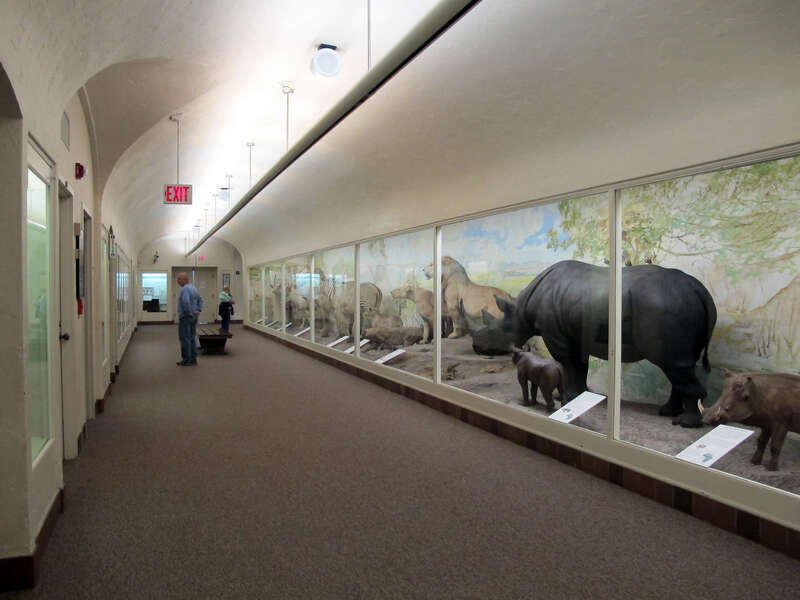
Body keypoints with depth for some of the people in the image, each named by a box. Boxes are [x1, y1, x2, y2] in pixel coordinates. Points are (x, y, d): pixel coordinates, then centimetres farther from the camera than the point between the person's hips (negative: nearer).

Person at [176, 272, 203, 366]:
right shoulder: (193, 288, 13)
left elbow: (186, 301, -31)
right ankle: (193, 359, 13)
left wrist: (189, 312, -22)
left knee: (185, 339, -2)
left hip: (185, 317, -9)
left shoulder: (185, 289, -16)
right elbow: (200, 299, 22)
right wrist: (199, 310, 15)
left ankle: (186, 360, 1)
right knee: (192, 338, 11)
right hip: (194, 317, 9)